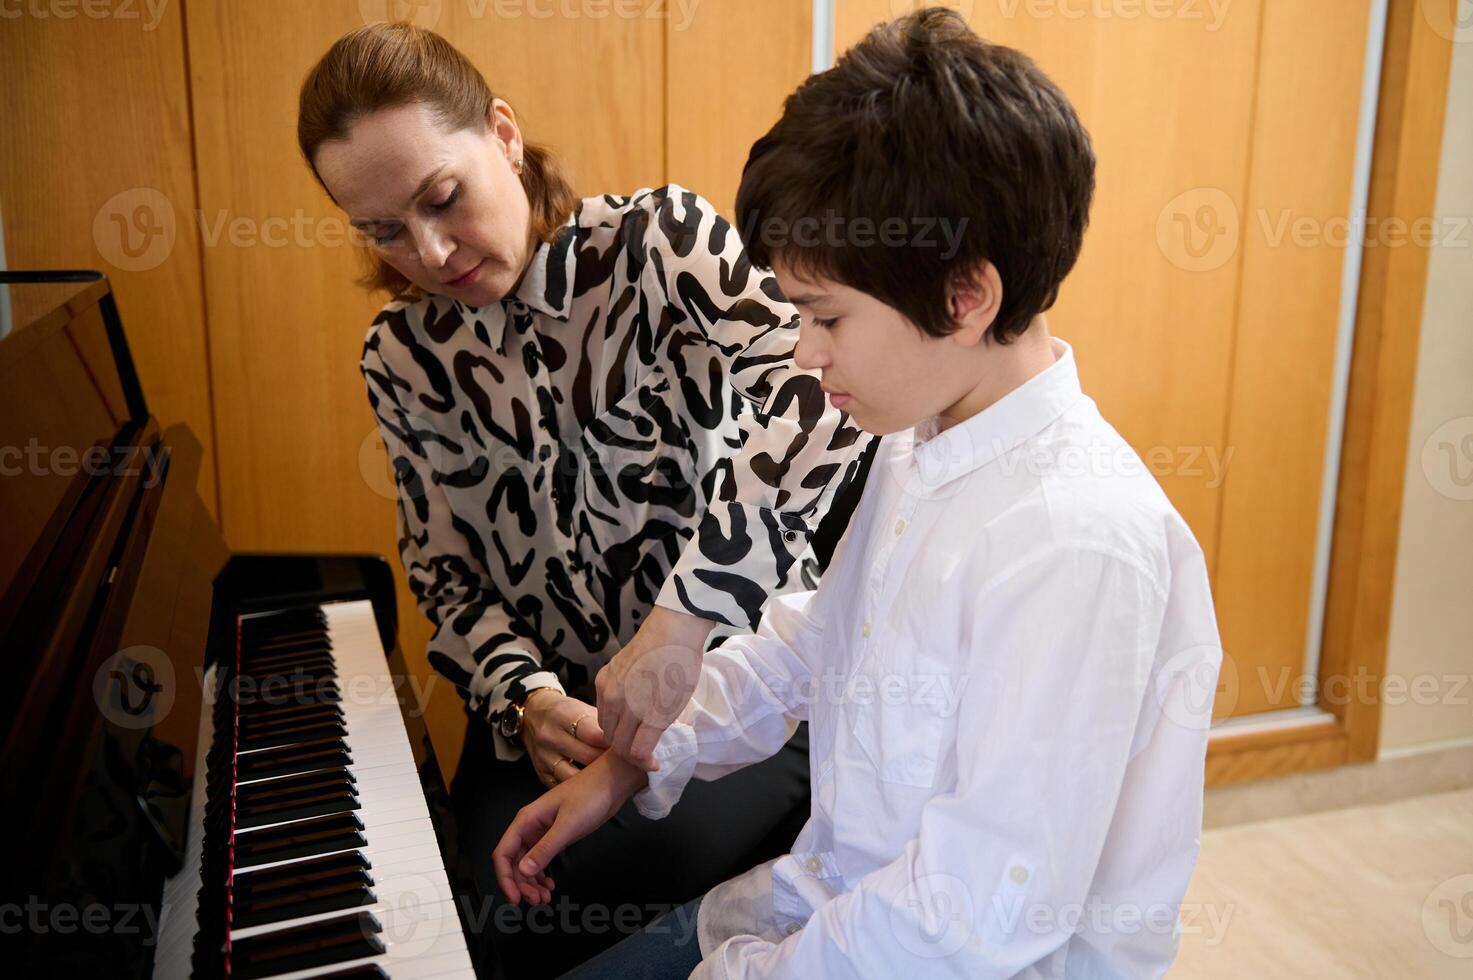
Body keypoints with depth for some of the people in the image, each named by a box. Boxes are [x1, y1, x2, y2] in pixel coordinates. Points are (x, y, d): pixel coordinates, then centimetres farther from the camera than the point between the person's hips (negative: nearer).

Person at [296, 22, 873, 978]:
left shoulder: (661, 240, -12)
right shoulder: (404, 357, 4)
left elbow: (813, 393, -31)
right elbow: (447, 575, 7)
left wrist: (682, 618, -38)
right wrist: (523, 698, -12)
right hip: (553, 700, 4)